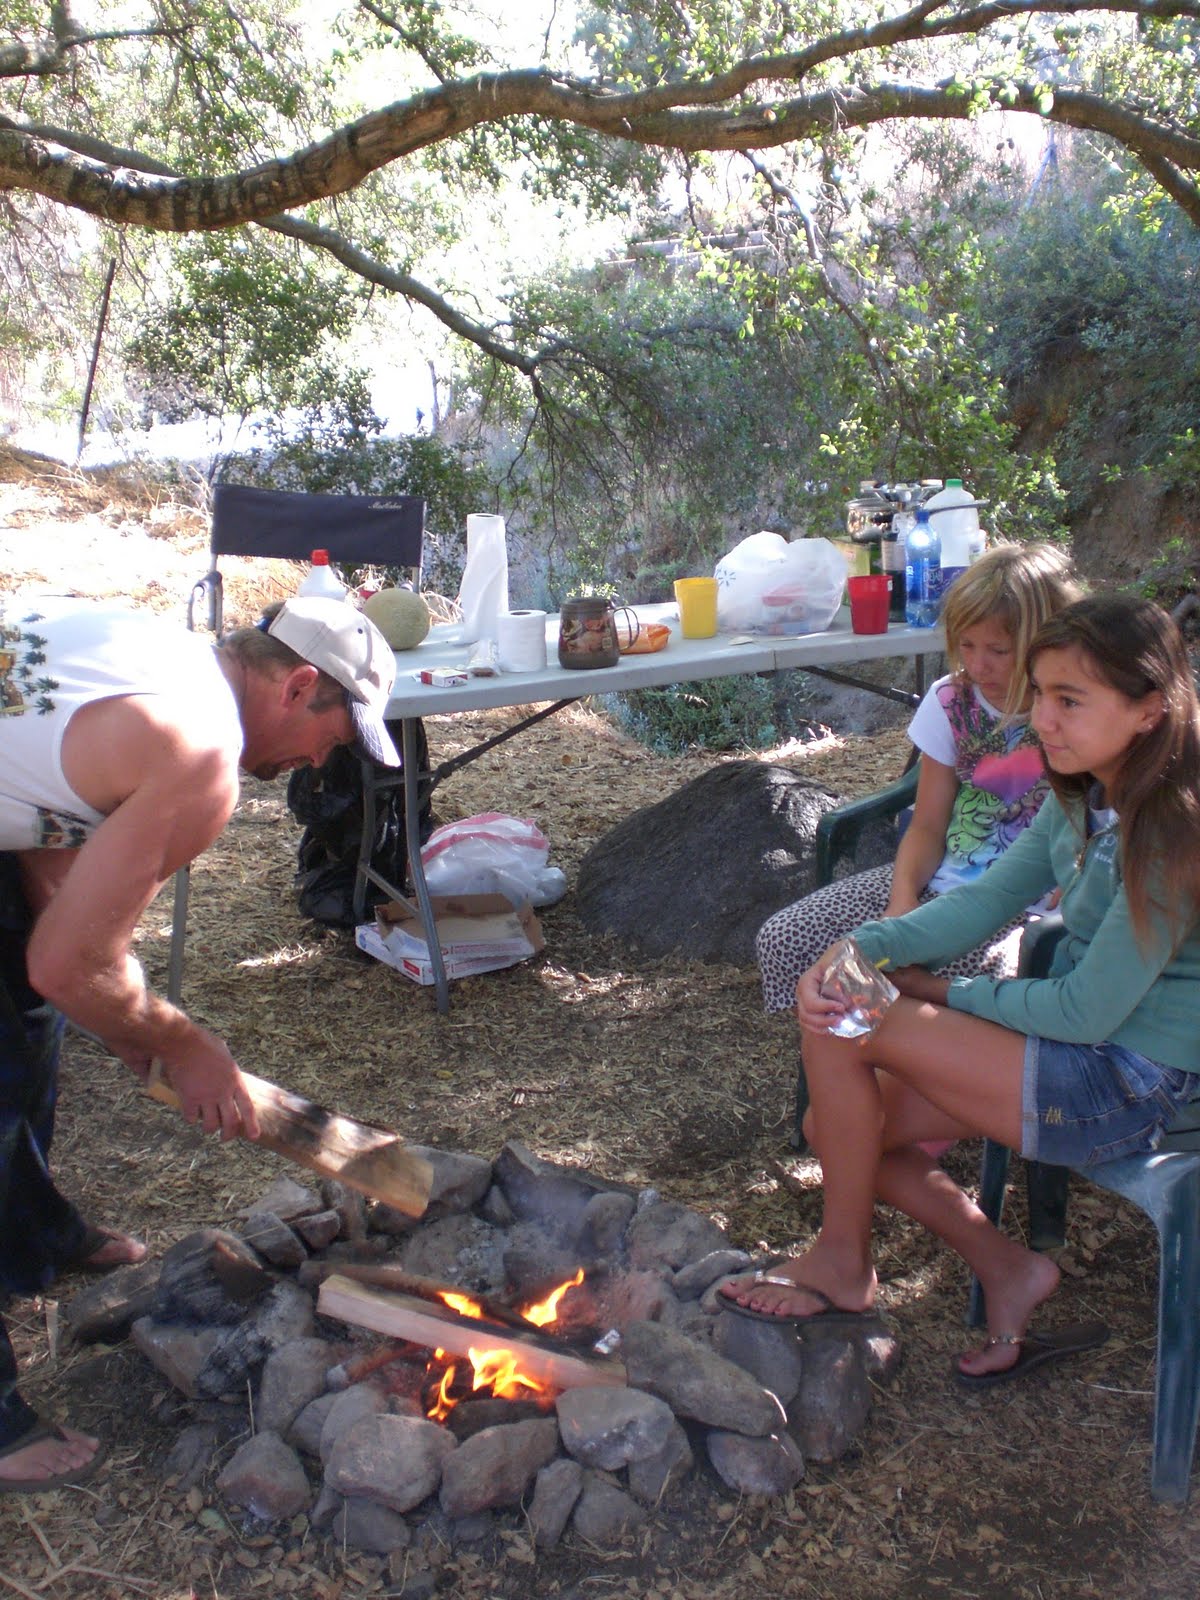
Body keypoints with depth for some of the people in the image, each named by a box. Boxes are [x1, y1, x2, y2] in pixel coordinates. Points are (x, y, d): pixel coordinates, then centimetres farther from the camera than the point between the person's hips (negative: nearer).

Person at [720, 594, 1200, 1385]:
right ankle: (1008, 1268, 17)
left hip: (1127, 1085, -9)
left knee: (842, 1030, -18)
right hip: (1081, 1040, 9)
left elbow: (1089, 1011, -23)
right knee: (841, 1128, 3)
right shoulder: (1083, 797, 1)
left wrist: (950, 994, -9)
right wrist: (862, 948, -13)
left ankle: (843, 1262, 3)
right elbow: (990, 897, 3)